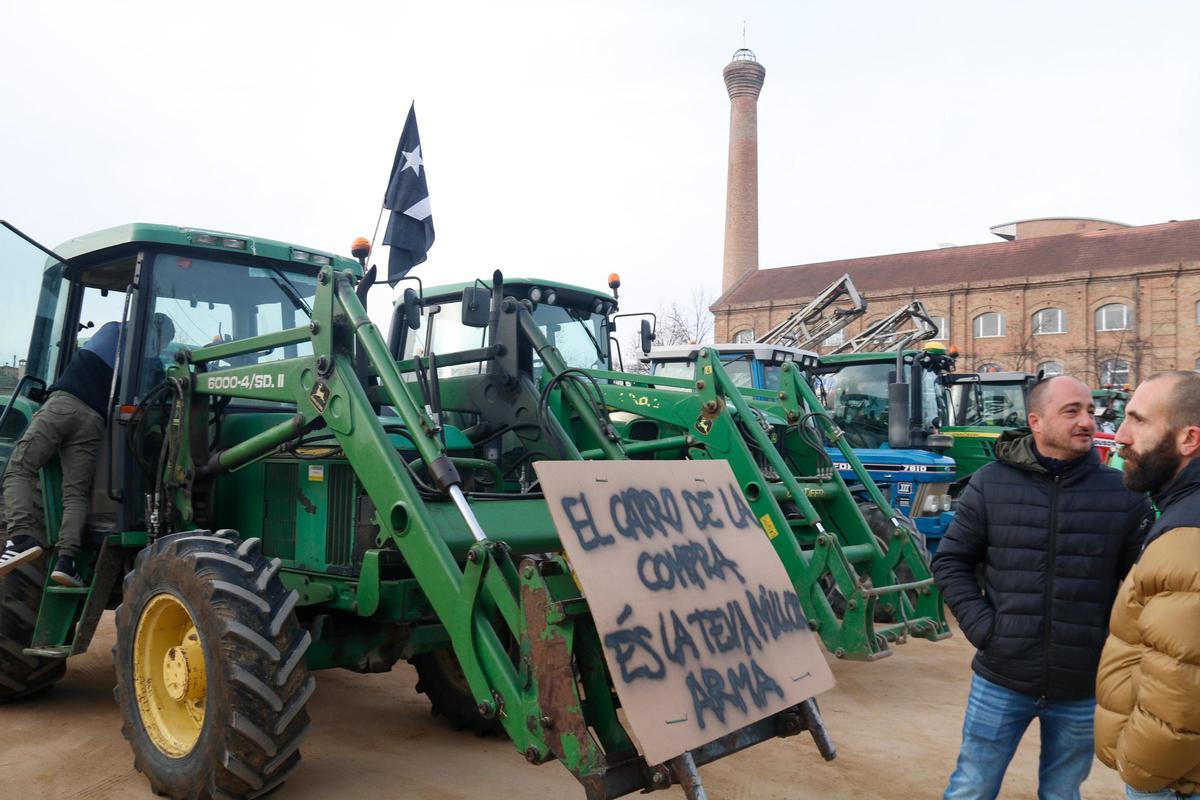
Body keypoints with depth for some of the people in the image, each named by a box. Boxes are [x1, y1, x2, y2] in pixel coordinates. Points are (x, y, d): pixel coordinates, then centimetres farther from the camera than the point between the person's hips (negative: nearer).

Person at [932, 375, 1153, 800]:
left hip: (1083, 687, 1)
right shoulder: (990, 484, -4)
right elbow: (950, 561, 1)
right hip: (1002, 679, -1)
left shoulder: (1124, 494, -3)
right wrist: (981, 626, -9)